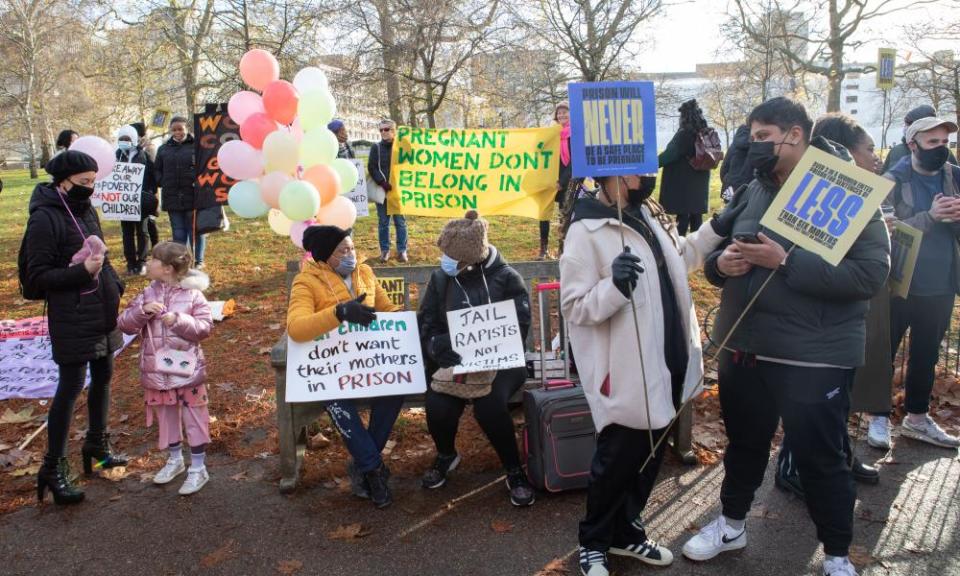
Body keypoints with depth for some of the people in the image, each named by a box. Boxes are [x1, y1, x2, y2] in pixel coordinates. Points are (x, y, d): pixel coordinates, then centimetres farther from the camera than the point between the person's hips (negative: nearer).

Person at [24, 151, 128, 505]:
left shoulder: (86, 210, 8)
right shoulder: (45, 218, -14)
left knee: (103, 376, 16)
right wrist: (82, 272, -25)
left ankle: (97, 445, 34)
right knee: (71, 386, -3)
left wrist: (114, 286, 5)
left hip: (103, 313, 8)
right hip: (71, 319, -7)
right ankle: (53, 469, 10)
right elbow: (37, 277, -14)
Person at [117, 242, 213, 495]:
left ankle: (198, 468, 15)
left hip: (187, 369, -4)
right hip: (156, 370, 5)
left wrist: (179, 321, -24)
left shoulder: (193, 295, -10)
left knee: (194, 417, 4)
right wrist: (142, 311, -17)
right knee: (166, 416, 18)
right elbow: (124, 324, 0)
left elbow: (205, 328, -13)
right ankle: (175, 459, 37)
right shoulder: (147, 294, 2)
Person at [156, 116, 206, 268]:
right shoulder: (164, 149, 13)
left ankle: (198, 261, 18)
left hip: (194, 197, -4)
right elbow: (157, 170, 20)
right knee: (178, 234, 9)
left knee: (195, 231, 6)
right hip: (172, 198, 4)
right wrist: (163, 182, 4)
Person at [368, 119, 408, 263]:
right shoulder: (376, 147, 6)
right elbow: (371, 167, -2)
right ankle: (385, 250, 12)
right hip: (382, 190, 1)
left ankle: (402, 251, 9)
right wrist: (382, 183, -16)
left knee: (400, 221, 3)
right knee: (383, 222, 5)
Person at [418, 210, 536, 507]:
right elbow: (428, 327, 3)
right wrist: (444, 351, -20)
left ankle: (514, 470, -5)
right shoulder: (441, 277, 5)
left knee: (489, 404, -32)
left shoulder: (506, 277, -4)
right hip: (452, 363, 3)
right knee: (438, 407, -25)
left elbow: (520, 326, -9)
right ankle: (446, 455, 12)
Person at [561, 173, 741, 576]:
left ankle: (626, 532, 40)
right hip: (626, 372, -8)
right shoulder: (586, 230, -19)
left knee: (650, 456, 20)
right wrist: (615, 286, -36)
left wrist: (717, 228, 10)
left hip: (665, 364, 8)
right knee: (617, 460, 8)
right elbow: (573, 306, -19)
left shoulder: (647, 214, 7)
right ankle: (593, 542, 30)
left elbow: (679, 257, 23)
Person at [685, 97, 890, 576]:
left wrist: (786, 261, -27)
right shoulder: (749, 193, 7)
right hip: (742, 348, 6)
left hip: (814, 358, -5)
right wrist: (721, 262, -10)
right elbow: (713, 255, 15)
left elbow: (870, 274, -21)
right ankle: (732, 524, 43)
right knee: (744, 443, 22)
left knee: (820, 459, 8)